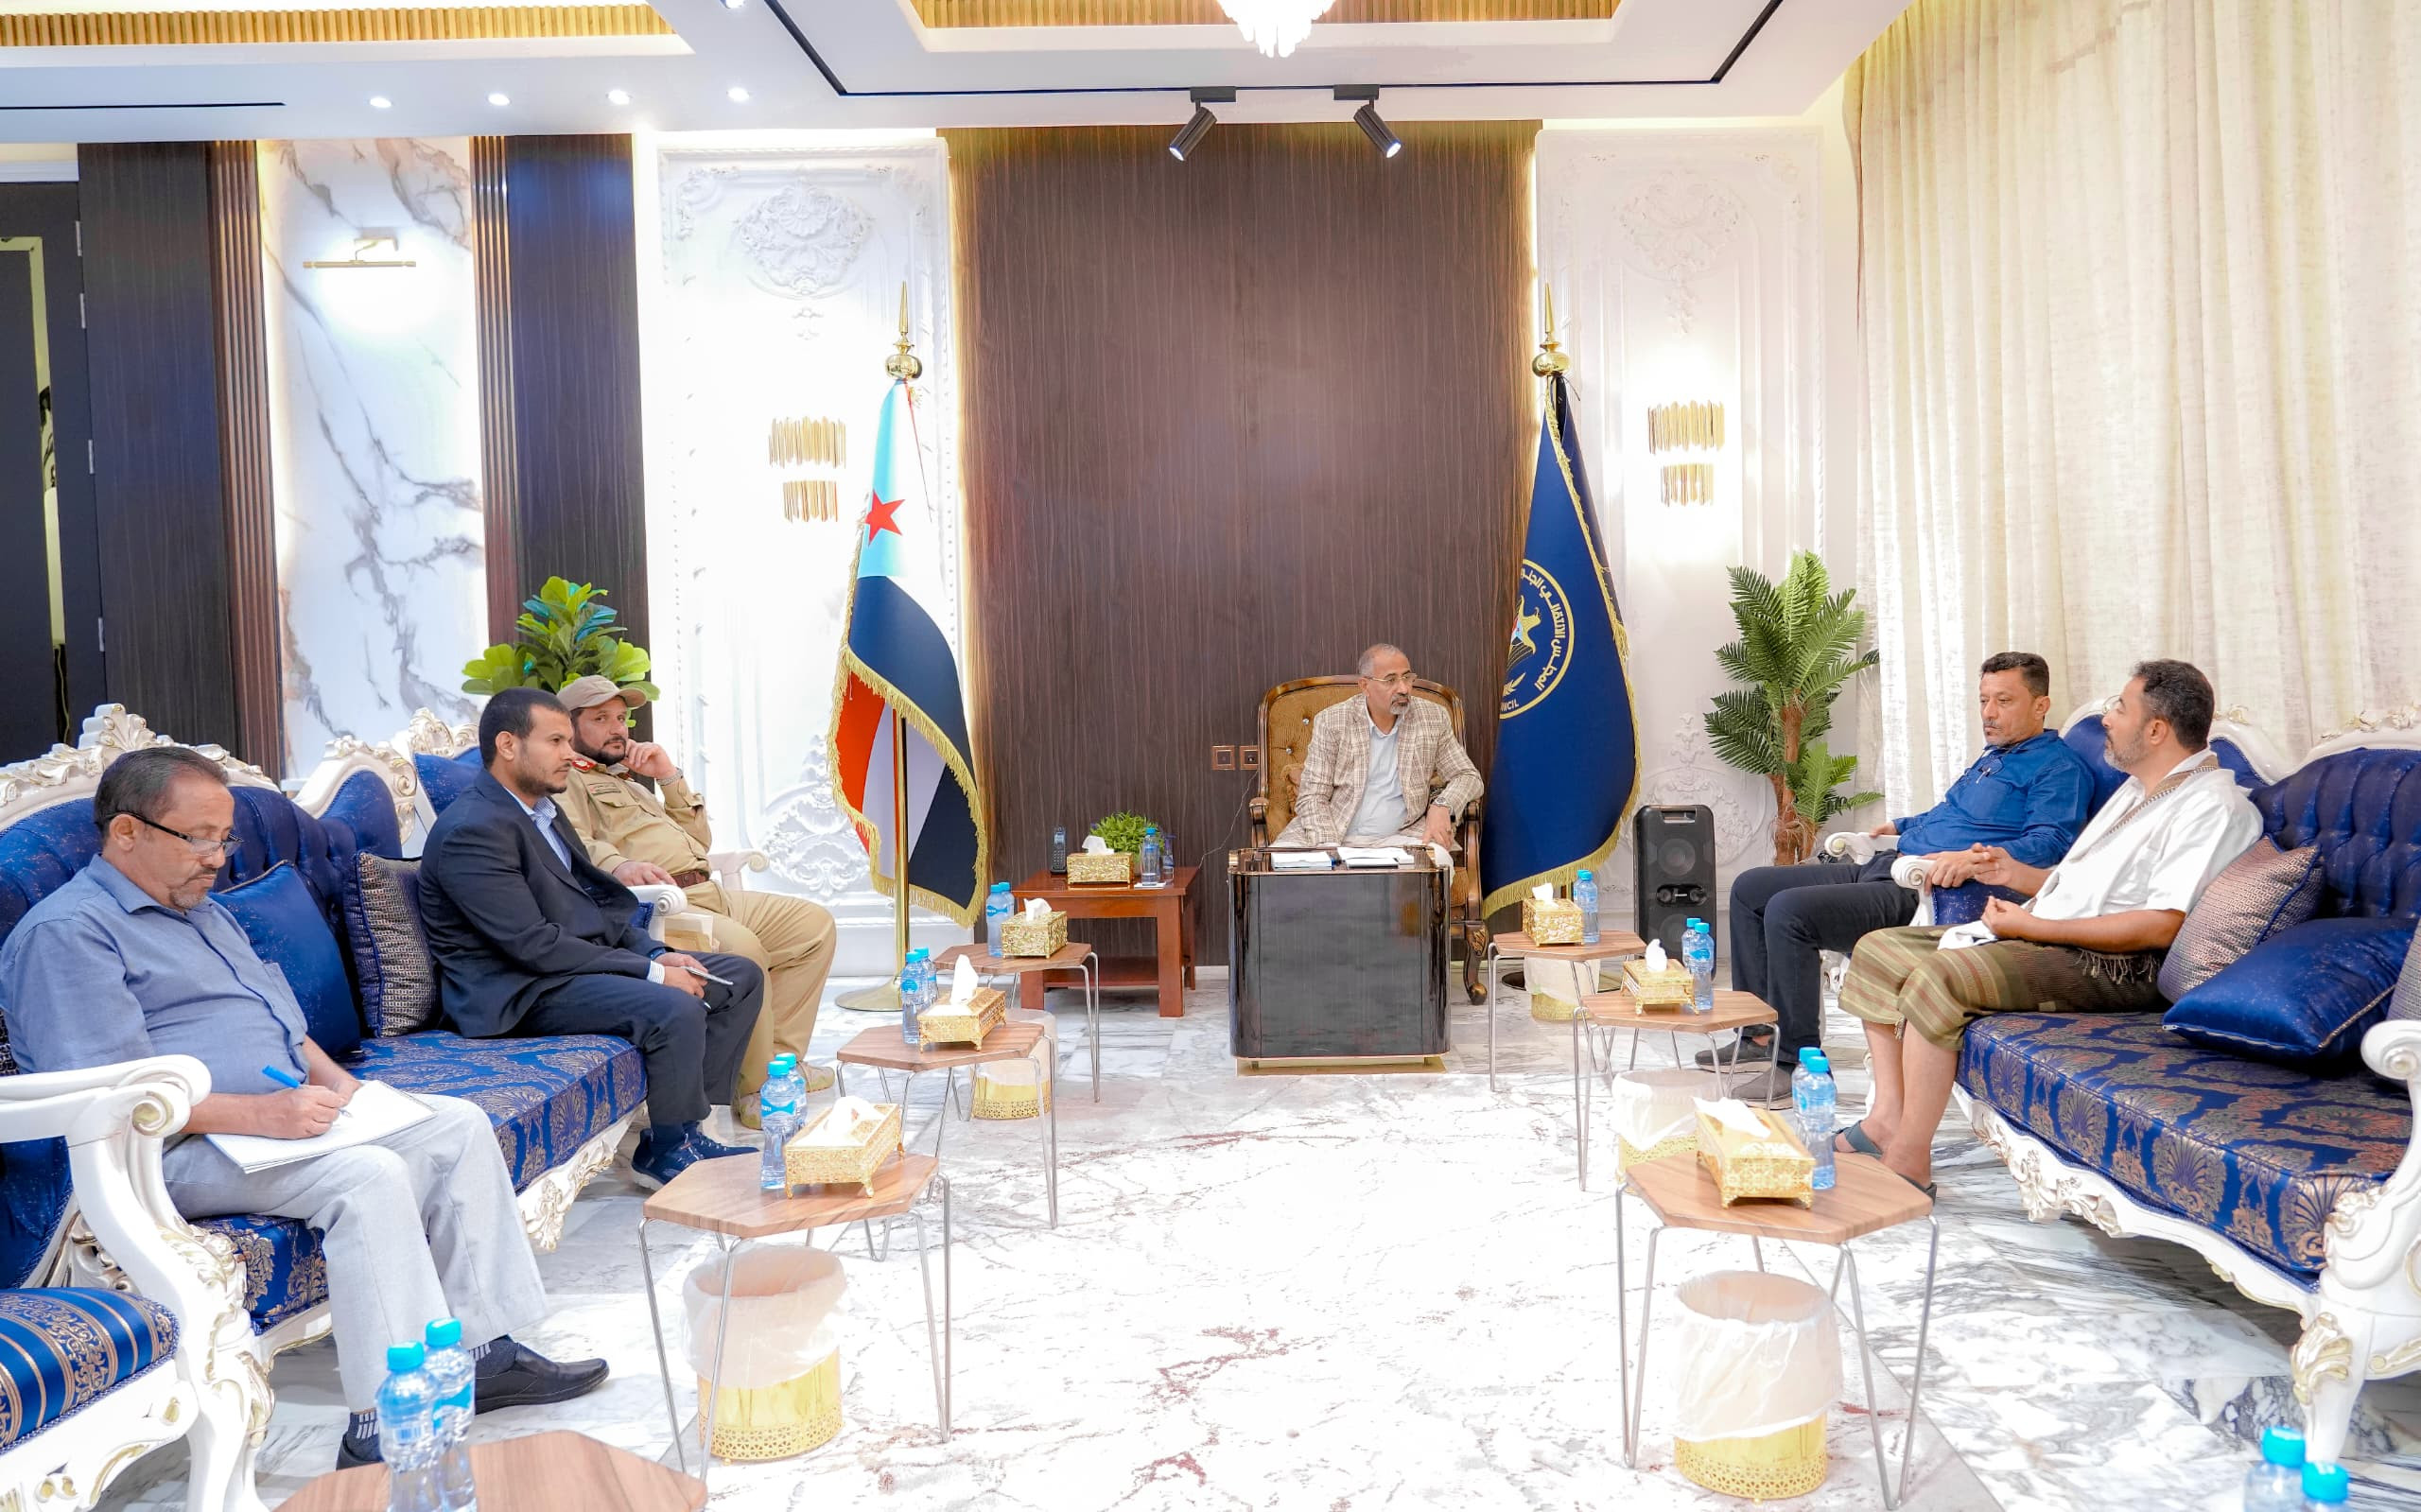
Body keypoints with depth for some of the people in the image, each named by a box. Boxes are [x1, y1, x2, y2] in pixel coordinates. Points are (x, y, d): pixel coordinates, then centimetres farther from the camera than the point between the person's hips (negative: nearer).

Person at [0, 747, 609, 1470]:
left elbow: (284, 1023, 25)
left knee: (459, 1125, -2)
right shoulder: (66, 933, -9)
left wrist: (341, 1084, 5)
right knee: (369, 1176, -31)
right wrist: (257, 1113, -27)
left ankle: (484, 1353, -2)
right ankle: (385, 1432, -30)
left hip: (285, 1112, 10)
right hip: (186, 1150, -10)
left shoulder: (206, 912, 22)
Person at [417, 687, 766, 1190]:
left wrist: (659, 954, -1)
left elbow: (597, 905, 17)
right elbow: (533, 945, -23)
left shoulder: (542, 809, 15)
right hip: (521, 991, -10)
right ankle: (668, 1151, -9)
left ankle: (681, 1126, 3)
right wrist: (651, 972, -21)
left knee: (741, 975, 5)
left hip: (580, 959, 10)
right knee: (675, 1010, -31)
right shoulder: (472, 830, -17)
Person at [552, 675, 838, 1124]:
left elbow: (700, 839, 29)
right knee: (742, 947, -35)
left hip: (708, 894, 10)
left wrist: (670, 776, 17)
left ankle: (779, 1057, -2)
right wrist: (618, 865, -37)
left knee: (813, 921, 0)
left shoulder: (629, 782, 33)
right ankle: (757, 1091, -24)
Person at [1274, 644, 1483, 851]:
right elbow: (1312, 797, -3)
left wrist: (1442, 806, -13)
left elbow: (1467, 776, 10)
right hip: (1335, 833, -1)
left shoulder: (1433, 719, 5)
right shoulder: (1330, 722, -1)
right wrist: (1329, 849, -21)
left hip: (1399, 835, 1)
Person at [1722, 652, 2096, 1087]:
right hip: (1885, 870, 11)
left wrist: (1975, 859, -33)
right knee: (1749, 888, 6)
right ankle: (1760, 1036, 6)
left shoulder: (2059, 767, -4)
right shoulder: (1993, 756, 26)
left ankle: (1794, 1056, -17)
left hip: (1925, 893, -11)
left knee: (1788, 910, -28)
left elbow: (2050, 842, -20)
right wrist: (1900, 826, 48)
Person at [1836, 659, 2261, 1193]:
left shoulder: (2214, 805, -11)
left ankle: (1909, 1162, -24)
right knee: (1878, 949, 2)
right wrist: (2017, 874, 9)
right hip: (2041, 937, 11)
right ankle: (1887, 1117, -4)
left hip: (2111, 967, -11)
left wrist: (2032, 925, -19)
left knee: (1937, 977, -32)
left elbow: (2161, 925, -21)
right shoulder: (2138, 788, 21)